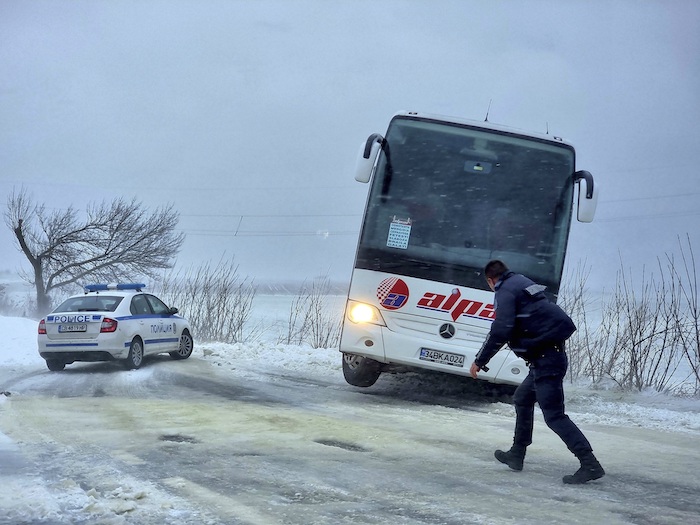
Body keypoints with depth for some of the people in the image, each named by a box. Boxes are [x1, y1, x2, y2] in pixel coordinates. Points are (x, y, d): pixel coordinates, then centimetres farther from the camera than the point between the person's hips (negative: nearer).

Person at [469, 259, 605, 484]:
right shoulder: (522, 283, 20)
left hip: (545, 359, -10)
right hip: (550, 354, 10)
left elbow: (501, 331, -19)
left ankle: (590, 465, -17)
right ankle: (517, 454, 33)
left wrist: (480, 361, -11)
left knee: (554, 415, -10)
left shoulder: (506, 291, -7)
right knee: (522, 399, 25)